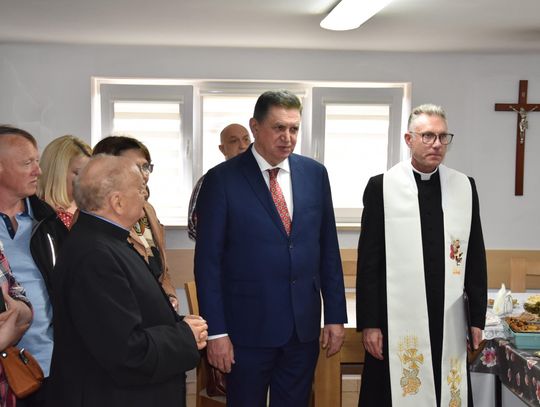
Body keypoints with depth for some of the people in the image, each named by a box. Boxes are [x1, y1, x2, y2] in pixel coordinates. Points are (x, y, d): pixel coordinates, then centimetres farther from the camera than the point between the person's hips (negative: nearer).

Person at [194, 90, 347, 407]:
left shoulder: (315, 173, 3)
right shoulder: (222, 179, -8)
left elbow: (328, 249, 7)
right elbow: (208, 260, -8)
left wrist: (336, 316, 5)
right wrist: (216, 331, -11)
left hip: (305, 324, 4)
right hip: (248, 325, -3)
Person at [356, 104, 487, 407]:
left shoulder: (465, 187, 6)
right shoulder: (382, 187, -2)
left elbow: (476, 257, 9)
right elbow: (369, 261, -3)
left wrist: (478, 317, 7)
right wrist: (369, 323, -6)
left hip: (449, 322, 3)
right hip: (397, 322, -2)